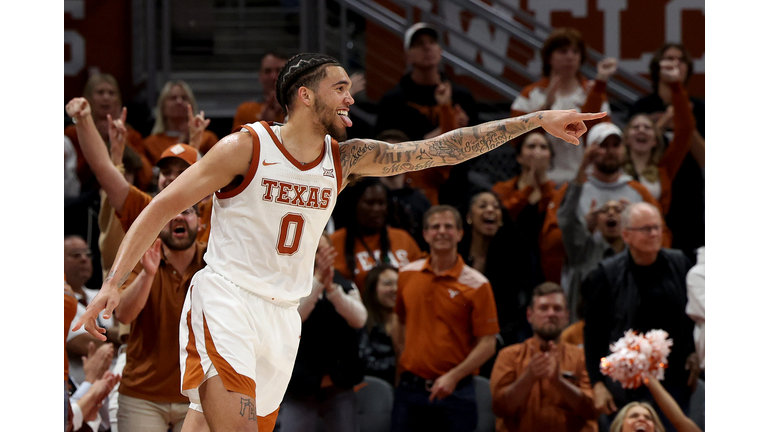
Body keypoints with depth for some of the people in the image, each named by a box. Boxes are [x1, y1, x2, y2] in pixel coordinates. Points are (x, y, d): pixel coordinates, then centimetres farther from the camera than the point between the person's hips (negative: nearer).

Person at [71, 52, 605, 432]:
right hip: (226, 299, -6)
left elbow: (441, 149, 2)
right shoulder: (245, 148, -9)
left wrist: (537, 120, -4)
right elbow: (161, 209, -6)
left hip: (282, 315, 6)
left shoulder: (346, 158, 6)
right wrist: (114, 281, -15)